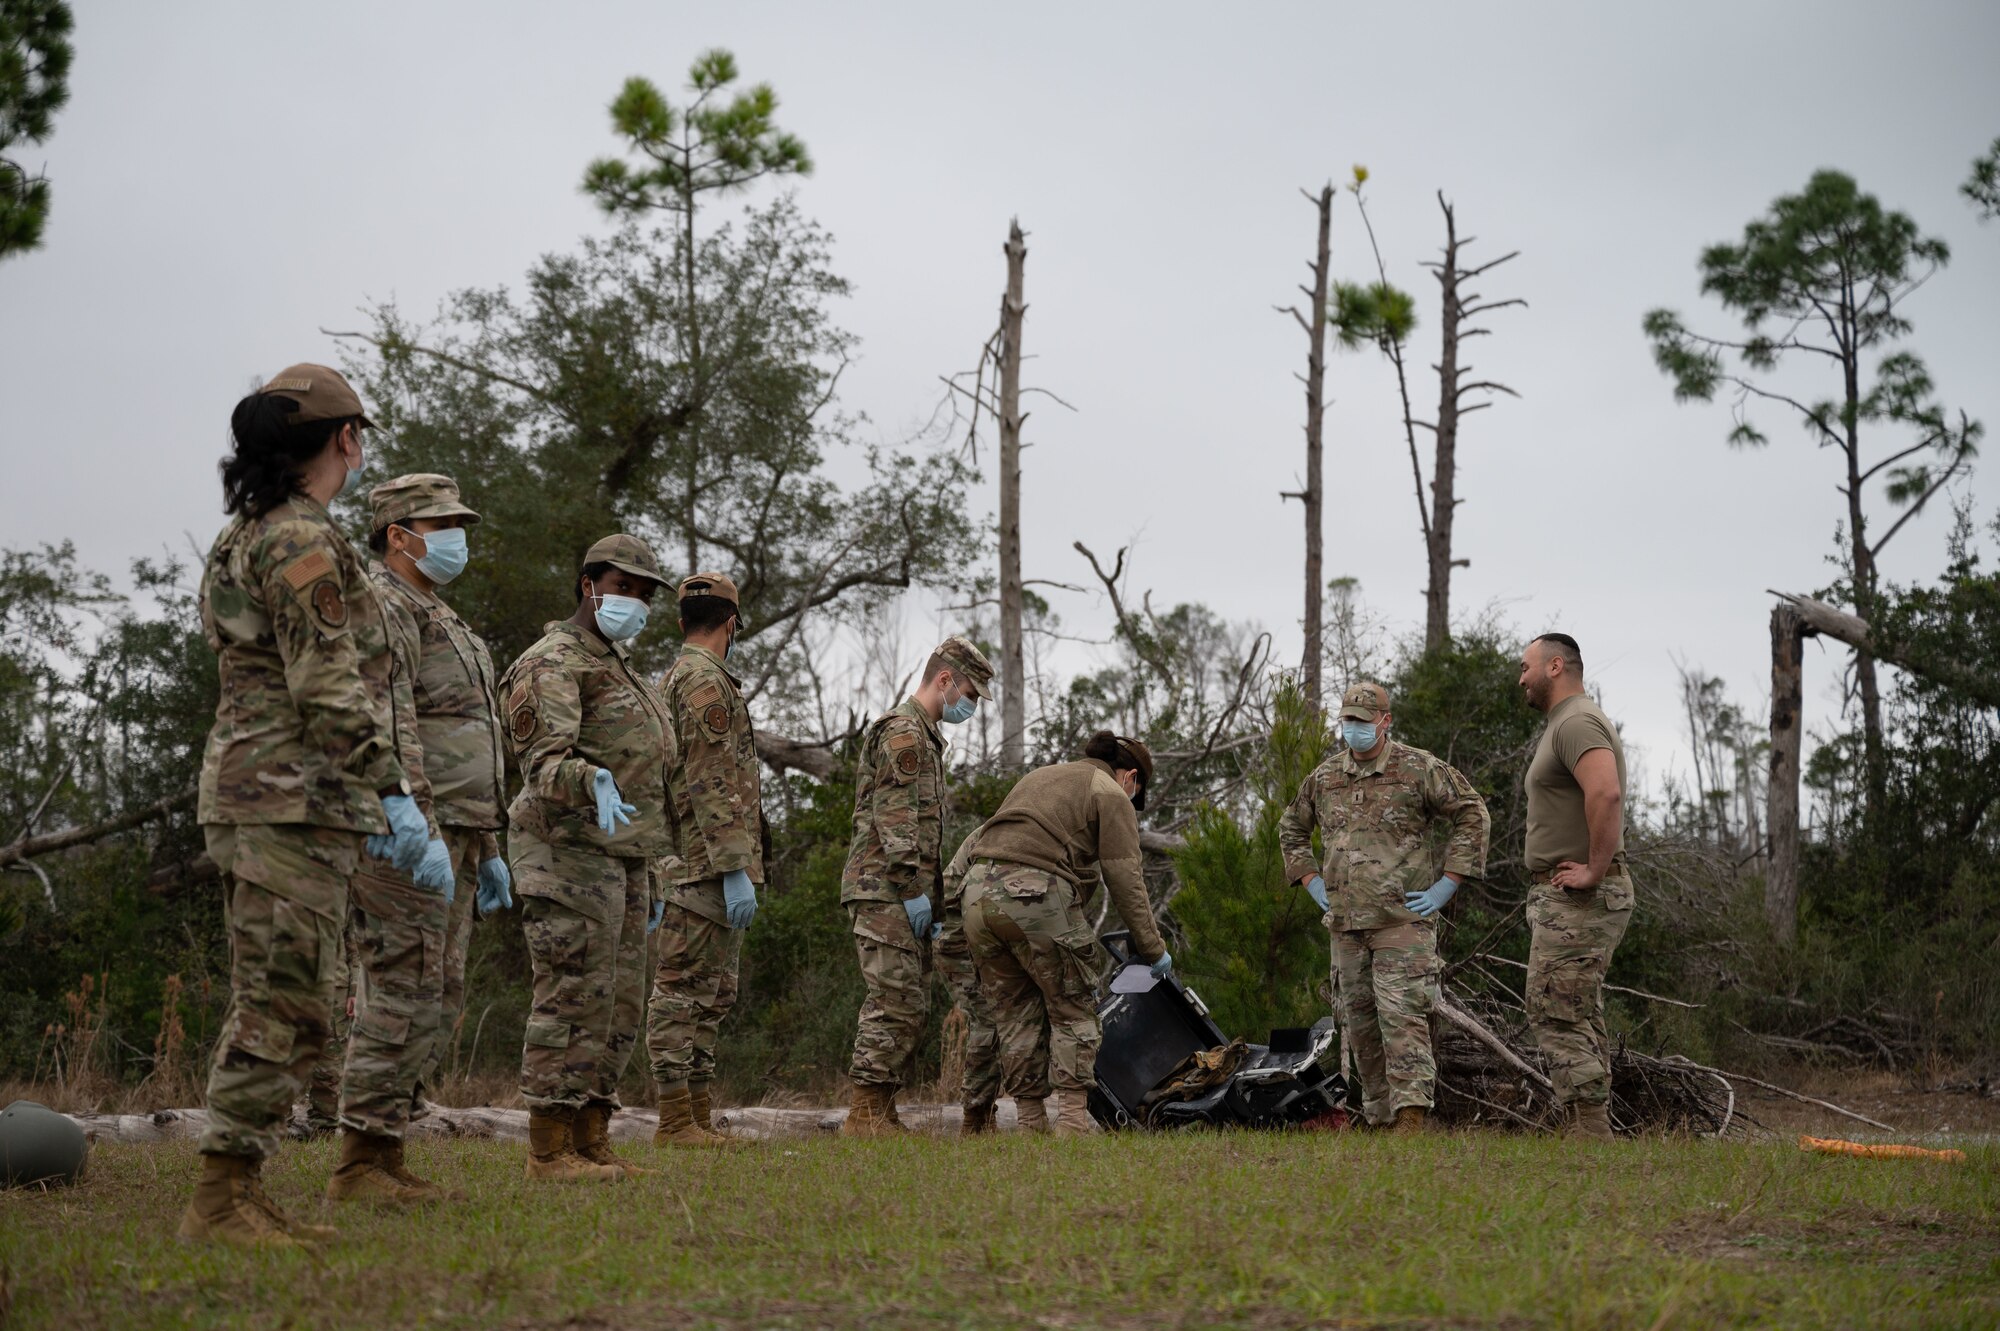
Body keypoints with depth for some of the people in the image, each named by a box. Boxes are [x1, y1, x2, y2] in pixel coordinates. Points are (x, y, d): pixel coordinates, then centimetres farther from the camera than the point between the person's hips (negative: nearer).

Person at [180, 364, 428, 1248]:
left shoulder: (247, 535, 18)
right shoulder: (302, 539, -12)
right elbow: (327, 687, -19)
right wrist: (391, 791, -18)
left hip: (249, 788, 10)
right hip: (295, 798, -10)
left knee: (274, 1004, 12)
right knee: (285, 1007, -9)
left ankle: (239, 1193, 12)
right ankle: (218, 1200, -9)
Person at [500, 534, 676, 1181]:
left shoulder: (622, 670, 24)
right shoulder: (553, 662, -7)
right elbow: (544, 760, -21)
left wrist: (649, 878, 25)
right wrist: (592, 784, -42)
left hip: (622, 860, 10)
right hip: (571, 853, -10)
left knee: (618, 1006, 8)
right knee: (574, 998, -11)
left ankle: (591, 1142, 12)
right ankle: (549, 1149, -10)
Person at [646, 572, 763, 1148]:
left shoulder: (673, 679, 22)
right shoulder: (706, 680, -11)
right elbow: (712, 785, -19)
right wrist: (735, 869, -22)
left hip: (700, 874, 10)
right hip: (703, 867, -10)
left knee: (711, 993, 12)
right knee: (682, 991, -9)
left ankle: (698, 1119, 14)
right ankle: (675, 1121, -9)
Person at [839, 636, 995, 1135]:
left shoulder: (923, 735, 24)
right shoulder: (903, 732, -10)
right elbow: (894, 818, -19)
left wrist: (925, 896, 24)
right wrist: (913, 889, -21)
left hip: (901, 896, 11)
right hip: (885, 892, -11)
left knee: (901, 1007, 10)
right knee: (898, 1004, -13)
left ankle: (880, 1113, 11)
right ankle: (865, 1114, -13)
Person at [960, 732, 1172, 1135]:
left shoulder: (1039, 776, 30)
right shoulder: (1111, 794, 9)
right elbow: (1124, 879, 2)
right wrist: (1152, 948, 8)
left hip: (979, 890, 6)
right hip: (1036, 894, -6)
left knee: (1015, 1014, 13)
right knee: (1072, 1011, 5)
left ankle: (1030, 1122, 13)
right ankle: (1073, 1119, -3)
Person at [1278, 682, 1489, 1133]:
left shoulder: (1419, 769, -3)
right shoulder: (1324, 777, 12)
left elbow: (1472, 815, -1)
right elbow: (1291, 828, 28)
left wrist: (1446, 883, -6)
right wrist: (1311, 881, 16)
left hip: (1404, 921, -6)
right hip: (1346, 924, 6)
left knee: (1402, 1016, -16)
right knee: (1359, 1020, 8)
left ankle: (1411, 1117, -21)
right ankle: (1380, 1117, 16)